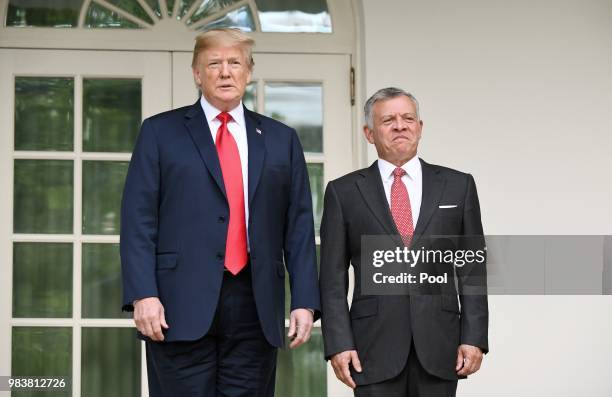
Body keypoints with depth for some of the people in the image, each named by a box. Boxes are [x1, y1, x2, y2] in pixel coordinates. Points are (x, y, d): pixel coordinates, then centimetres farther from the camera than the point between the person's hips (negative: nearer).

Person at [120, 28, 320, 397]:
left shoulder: (281, 139, 14)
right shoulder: (160, 132, 8)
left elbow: (299, 227, 10)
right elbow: (139, 220, 1)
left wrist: (305, 301, 1)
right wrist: (142, 295, -10)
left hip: (256, 309, 2)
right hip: (182, 307, -2)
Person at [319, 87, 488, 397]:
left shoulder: (458, 185, 9)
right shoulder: (344, 192, 6)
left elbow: (472, 270, 7)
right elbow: (333, 277, 3)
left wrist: (474, 337, -1)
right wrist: (338, 344, -6)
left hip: (439, 344, 1)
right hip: (374, 347, -1)